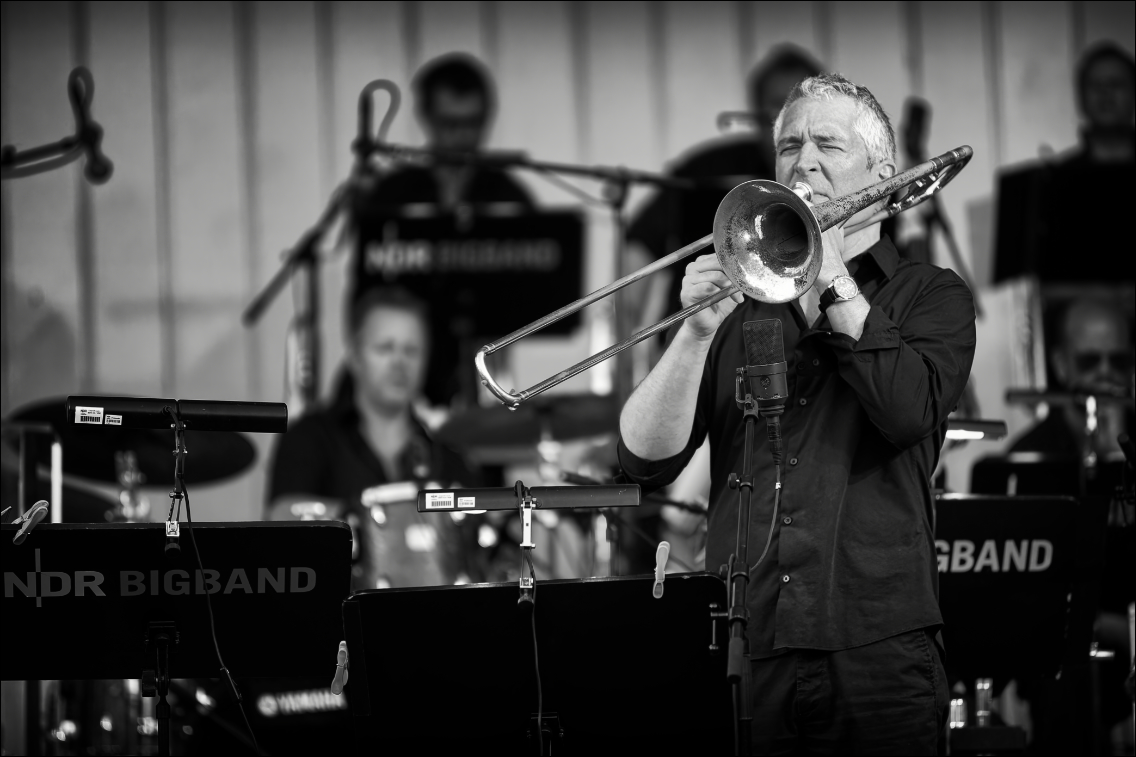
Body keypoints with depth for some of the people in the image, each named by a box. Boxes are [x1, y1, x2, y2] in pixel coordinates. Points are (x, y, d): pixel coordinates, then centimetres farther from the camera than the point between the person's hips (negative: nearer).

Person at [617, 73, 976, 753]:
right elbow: (646, 462, 5)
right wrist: (699, 331, -9)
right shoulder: (740, 304, 15)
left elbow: (909, 411, -12)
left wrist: (832, 279, -4)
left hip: (875, 647, -2)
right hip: (743, 645, 2)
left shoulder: (932, 297, 10)